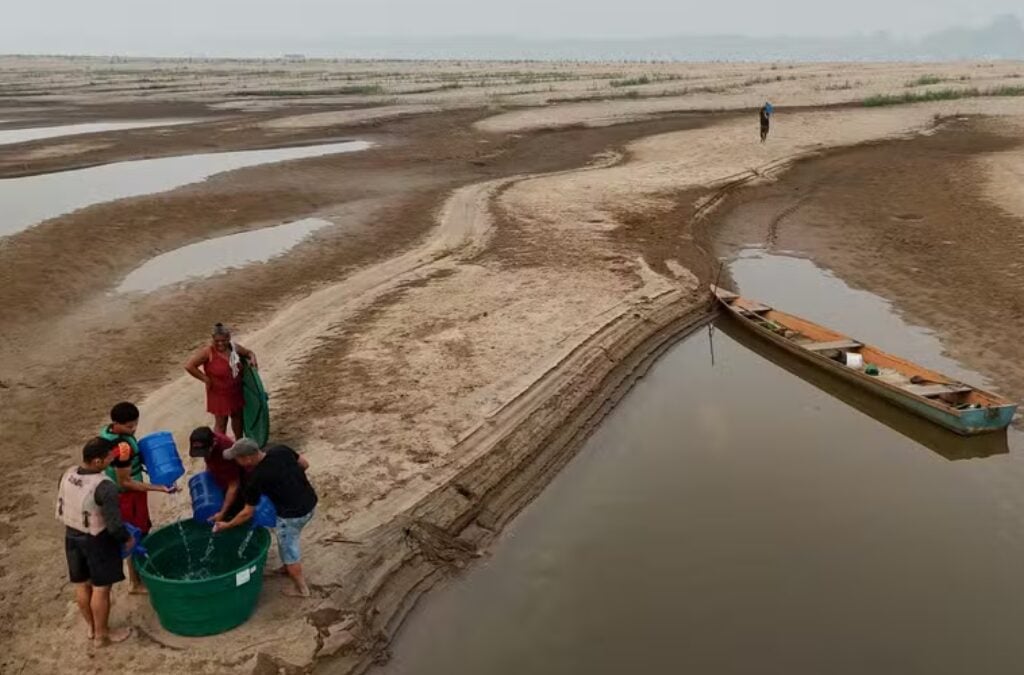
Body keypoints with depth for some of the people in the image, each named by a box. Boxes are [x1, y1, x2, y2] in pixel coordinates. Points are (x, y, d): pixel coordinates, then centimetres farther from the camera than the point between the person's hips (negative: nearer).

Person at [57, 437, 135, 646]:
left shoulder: (68, 474, -6)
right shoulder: (104, 486, -30)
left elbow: (62, 509, 7)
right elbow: (114, 524, -26)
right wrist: (127, 539, -7)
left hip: (72, 536, 8)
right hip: (97, 541, -7)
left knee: (82, 584, 21)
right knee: (100, 588, 9)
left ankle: (91, 627, 40)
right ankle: (102, 634, 24)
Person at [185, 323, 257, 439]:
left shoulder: (234, 348, -5)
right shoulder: (208, 351, -22)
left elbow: (248, 352, 15)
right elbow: (189, 366, -27)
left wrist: (252, 359, -8)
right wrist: (206, 379, -21)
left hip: (236, 392, 6)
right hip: (219, 394, -6)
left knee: (238, 418, 23)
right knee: (220, 423, 4)